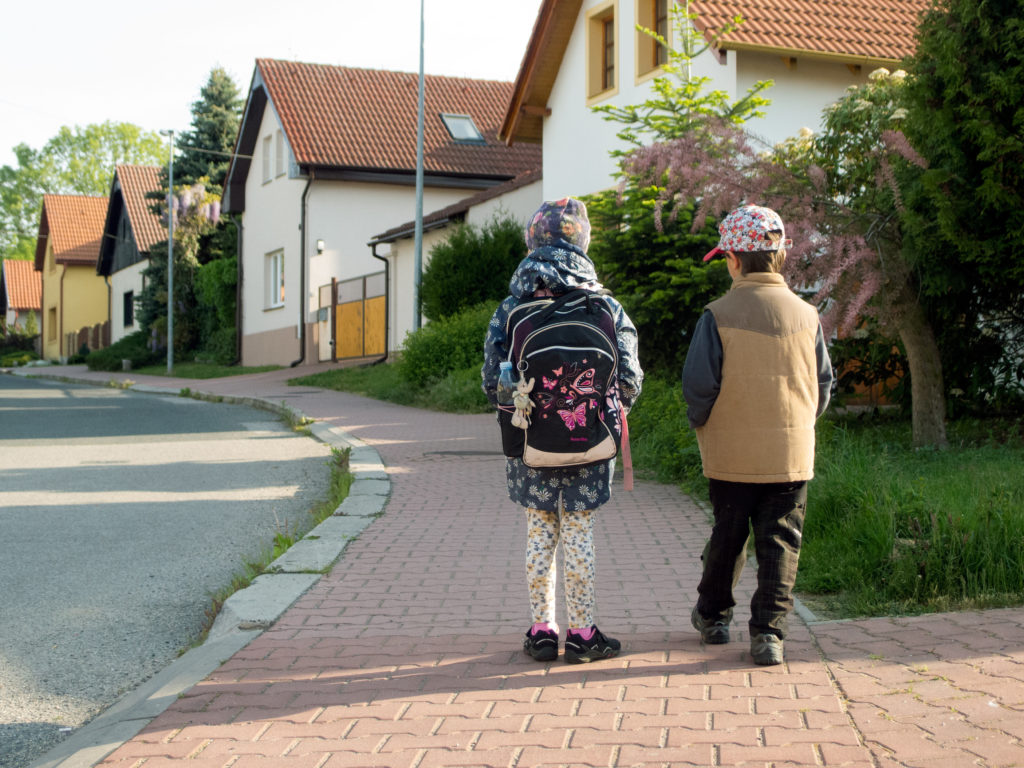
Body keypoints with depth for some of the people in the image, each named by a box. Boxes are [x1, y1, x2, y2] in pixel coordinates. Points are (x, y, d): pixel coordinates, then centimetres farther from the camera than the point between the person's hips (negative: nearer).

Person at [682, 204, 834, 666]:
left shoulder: (718, 316, -11)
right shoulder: (806, 315, -1)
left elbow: (699, 385, -11)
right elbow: (824, 384, 6)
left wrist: (700, 425, 7)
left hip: (731, 454, -1)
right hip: (792, 454, 1)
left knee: (728, 536, 15)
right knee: (780, 541, 7)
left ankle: (712, 614, 32)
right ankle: (768, 632, 3)